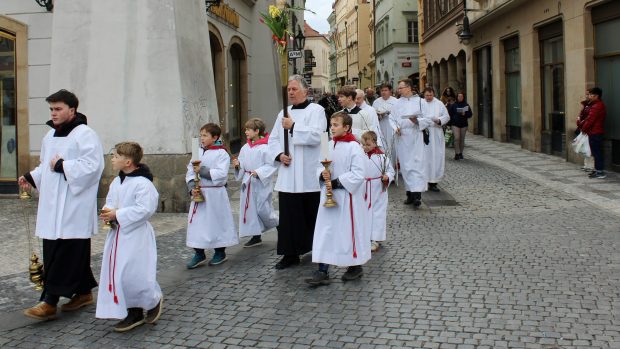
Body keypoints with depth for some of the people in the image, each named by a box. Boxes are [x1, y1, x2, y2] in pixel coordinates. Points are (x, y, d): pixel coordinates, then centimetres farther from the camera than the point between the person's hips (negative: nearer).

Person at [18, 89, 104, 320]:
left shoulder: (84, 134, -10)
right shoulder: (50, 135, 17)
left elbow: (92, 165, -21)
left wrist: (62, 166, -19)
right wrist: (32, 177, 7)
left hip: (73, 208, -8)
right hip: (53, 205, 8)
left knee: (63, 253, -6)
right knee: (74, 252, 13)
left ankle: (50, 302, -4)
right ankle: (84, 293, 25)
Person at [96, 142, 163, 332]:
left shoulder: (142, 183, -16)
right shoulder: (116, 182, 10)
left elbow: (144, 209, -22)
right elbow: (110, 201, 19)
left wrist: (117, 215, -20)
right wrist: (107, 211, -5)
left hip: (136, 236, -9)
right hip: (118, 234, 9)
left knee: (133, 276, -8)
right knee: (116, 275, 9)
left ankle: (154, 300, 20)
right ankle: (133, 313, 21)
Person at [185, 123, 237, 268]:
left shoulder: (222, 153, -8)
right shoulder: (199, 153, 9)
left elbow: (221, 174, -21)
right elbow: (190, 172, 5)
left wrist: (202, 170, -21)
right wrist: (192, 187, -11)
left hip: (215, 194, -5)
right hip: (199, 193, 5)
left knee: (217, 221, 6)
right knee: (196, 222, 5)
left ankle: (220, 253, 23)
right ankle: (199, 254, 16)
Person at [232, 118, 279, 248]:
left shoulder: (265, 148, -14)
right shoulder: (245, 148, 7)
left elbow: (271, 165, -15)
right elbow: (242, 164, 14)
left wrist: (259, 172, -23)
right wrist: (238, 165, -6)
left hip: (261, 184, -7)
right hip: (247, 183, 7)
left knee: (263, 209, -3)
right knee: (250, 209, 8)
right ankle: (256, 236, 18)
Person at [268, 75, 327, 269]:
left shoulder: (316, 110, -3)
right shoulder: (284, 113, 15)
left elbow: (315, 135, -18)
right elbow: (273, 139, 14)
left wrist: (293, 127, -15)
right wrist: (279, 154, -4)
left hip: (309, 175, -5)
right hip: (287, 175, 5)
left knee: (312, 215, 4)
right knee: (288, 215, 4)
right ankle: (290, 254, 13)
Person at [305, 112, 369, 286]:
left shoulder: (354, 147, -14)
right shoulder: (330, 145, 8)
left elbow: (357, 175, -18)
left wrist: (336, 183, -19)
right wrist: (323, 174, -8)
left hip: (347, 197, -6)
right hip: (329, 195, 7)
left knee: (349, 231, 6)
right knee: (325, 232, 4)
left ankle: (355, 267, 25)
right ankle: (322, 271, 7)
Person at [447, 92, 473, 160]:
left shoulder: (466, 105, 6)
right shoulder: (453, 105, 1)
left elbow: (470, 114, 6)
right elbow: (449, 115, 2)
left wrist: (465, 114, -14)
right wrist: (450, 124, -3)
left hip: (463, 125, 2)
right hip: (455, 124, -2)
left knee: (462, 139, 6)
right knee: (457, 138, -14)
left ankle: (460, 153, 18)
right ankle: (457, 153, -10)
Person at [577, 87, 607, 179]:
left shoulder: (597, 106, -17)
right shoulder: (595, 105, 17)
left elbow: (590, 120, -19)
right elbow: (589, 118, 18)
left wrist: (583, 129, -7)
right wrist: (581, 124, 6)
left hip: (595, 133, -11)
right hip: (594, 132, 11)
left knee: (597, 152, -8)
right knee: (596, 152, 14)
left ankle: (600, 172, -6)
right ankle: (597, 170, 20)